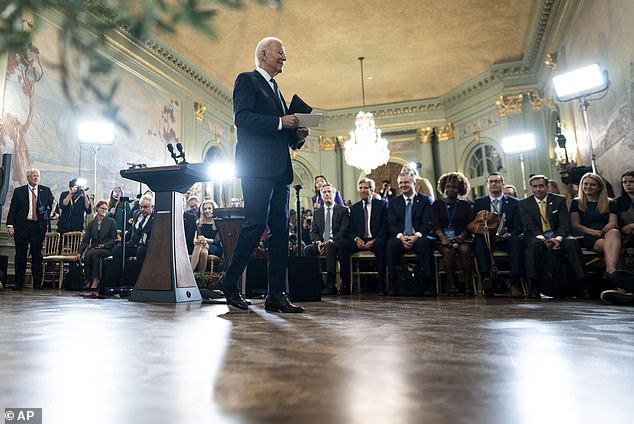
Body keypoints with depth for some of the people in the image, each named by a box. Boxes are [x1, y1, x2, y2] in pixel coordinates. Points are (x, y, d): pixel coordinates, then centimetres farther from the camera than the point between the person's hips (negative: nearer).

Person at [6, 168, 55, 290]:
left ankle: (37, 283, 9)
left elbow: (52, 205, 17)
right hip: (22, 226, 0)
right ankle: (18, 283, 12)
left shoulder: (46, 190, 9)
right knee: (20, 255, 4)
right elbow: (12, 209, 3)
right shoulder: (18, 191, 7)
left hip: (38, 226, 0)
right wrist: (10, 225, -5)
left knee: (37, 255, 3)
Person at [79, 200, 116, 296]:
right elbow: (85, 240, 11)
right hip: (93, 248, 3)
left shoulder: (111, 221, 7)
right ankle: (89, 280, -25)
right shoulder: (91, 223, 16)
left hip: (107, 249, -3)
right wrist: (80, 252, -3)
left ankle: (95, 281, -35)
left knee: (94, 253, -34)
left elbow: (114, 238, 3)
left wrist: (104, 245, -13)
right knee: (87, 255, -31)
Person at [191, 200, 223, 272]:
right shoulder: (200, 222, 14)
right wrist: (196, 240, -18)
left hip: (216, 248, -2)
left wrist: (206, 240, -21)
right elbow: (197, 236, 7)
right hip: (204, 245, 2)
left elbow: (218, 240, -4)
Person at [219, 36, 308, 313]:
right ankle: (230, 282, 6)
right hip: (258, 166, -8)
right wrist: (280, 122, -15)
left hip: (280, 168, 8)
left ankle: (277, 295, 4)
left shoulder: (276, 90, 30)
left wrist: (297, 135, 8)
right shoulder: (247, 80, 5)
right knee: (256, 222, -12)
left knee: (280, 228, 1)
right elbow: (241, 117, -11)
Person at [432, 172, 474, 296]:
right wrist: (442, 237, -18)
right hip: (443, 238, 0)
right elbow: (435, 224, 1)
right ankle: (451, 285, -26)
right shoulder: (437, 204, 15)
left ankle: (468, 285, -26)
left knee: (465, 249, -32)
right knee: (448, 251, -32)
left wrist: (461, 236, -16)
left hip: (462, 238, 1)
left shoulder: (466, 205, 16)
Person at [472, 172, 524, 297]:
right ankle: (486, 278, -39)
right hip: (487, 239, 1)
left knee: (516, 240, -33)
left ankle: (515, 283, -36)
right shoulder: (479, 202, 13)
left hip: (507, 239, 0)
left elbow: (519, 227, 2)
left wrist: (508, 234, -20)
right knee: (479, 240, -32)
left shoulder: (514, 202, 10)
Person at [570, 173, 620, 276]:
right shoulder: (576, 203, 16)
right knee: (607, 244, -35)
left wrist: (610, 226, -18)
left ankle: (610, 270, -56)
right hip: (586, 237, -1)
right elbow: (575, 226, 7)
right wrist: (593, 231, -12)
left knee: (614, 232, -36)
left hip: (605, 234, 1)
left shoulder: (610, 203, 22)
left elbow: (613, 223, 8)